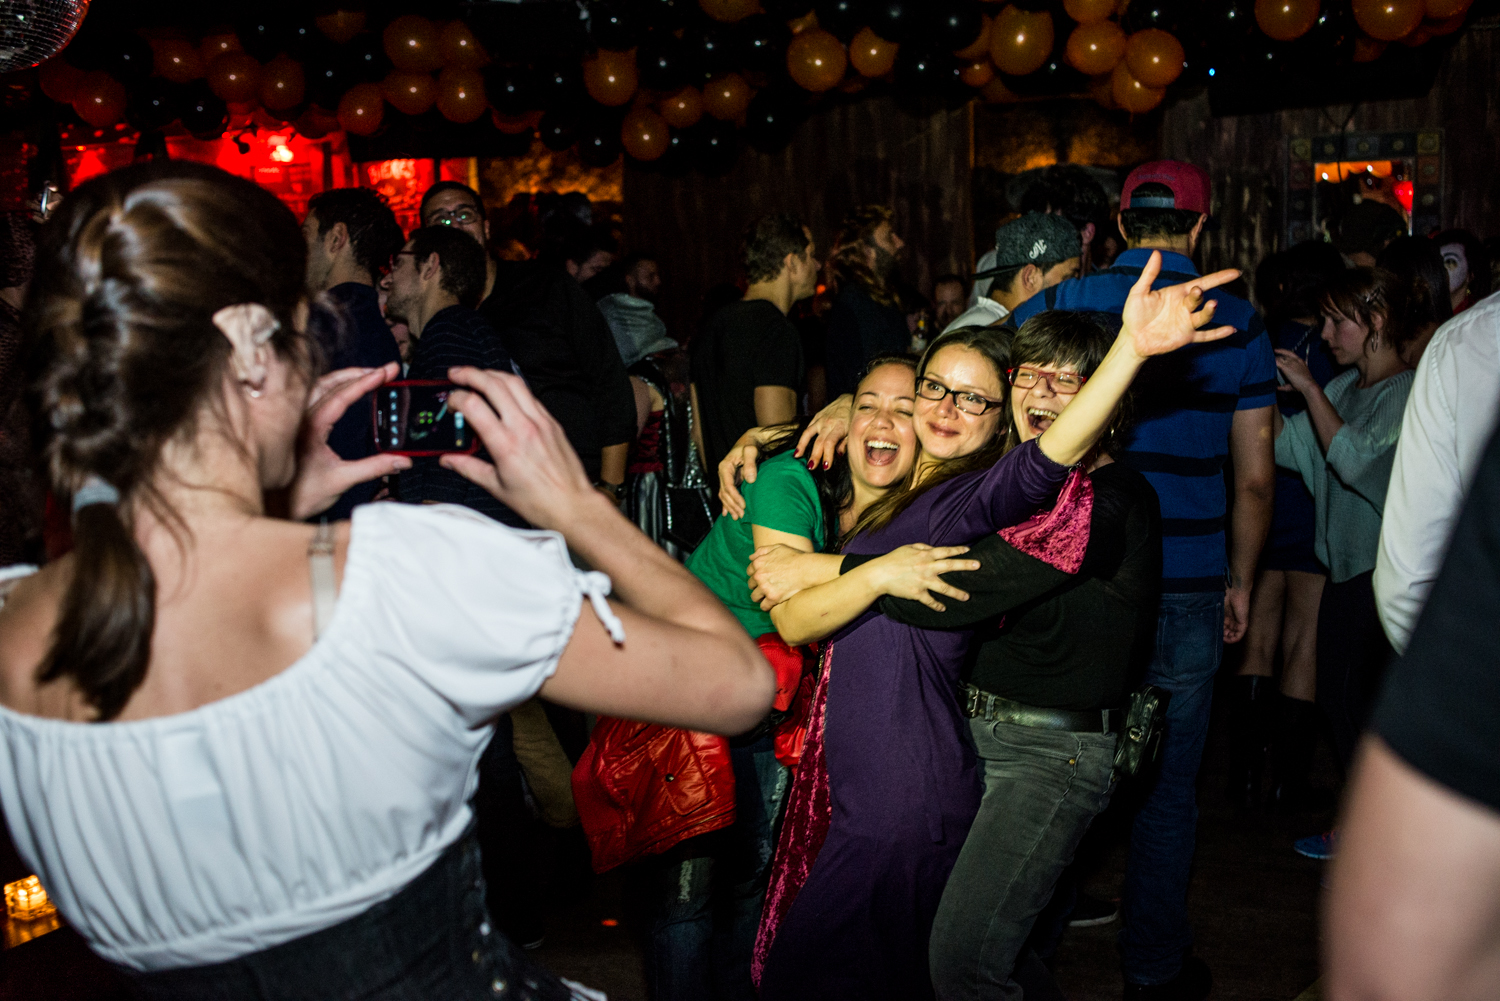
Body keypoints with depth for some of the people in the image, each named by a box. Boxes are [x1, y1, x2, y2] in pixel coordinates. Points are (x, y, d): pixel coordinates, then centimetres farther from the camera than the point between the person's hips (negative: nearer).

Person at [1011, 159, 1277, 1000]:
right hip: (1186, 584, 0)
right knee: (1167, 783, 11)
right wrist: (1241, 582, 13)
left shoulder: (1050, 309, -1)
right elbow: (1255, 478, 3)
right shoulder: (1239, 324, 1)